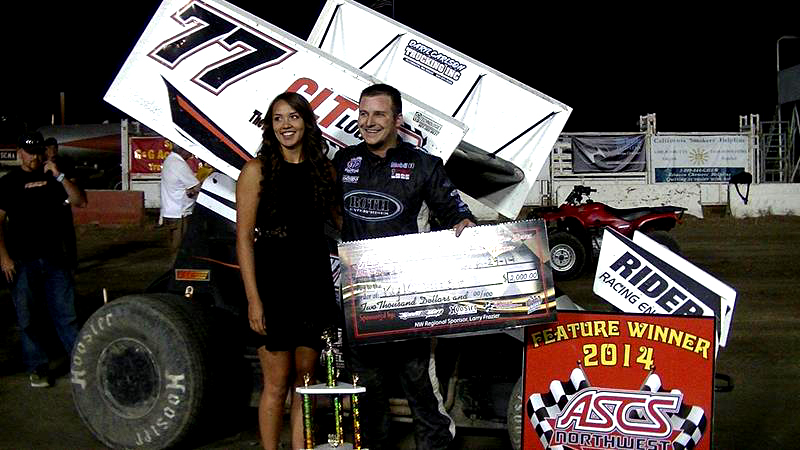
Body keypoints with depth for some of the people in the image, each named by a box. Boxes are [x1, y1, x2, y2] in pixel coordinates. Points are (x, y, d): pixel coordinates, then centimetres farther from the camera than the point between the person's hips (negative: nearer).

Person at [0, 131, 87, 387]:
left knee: (66, 313, 2)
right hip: (22, 261, -1)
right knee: (28, 318, 4)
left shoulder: (52, 179, 11)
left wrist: (60, 176, -12)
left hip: (54, 257, 1)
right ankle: (38, 368, 12)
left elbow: (80, 202, 0)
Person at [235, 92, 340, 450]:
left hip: (315, 283, 4)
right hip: (272, 284, -4)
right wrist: (253, 299, -12)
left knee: (305, 378, 11)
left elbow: (340, 220, 19)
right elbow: (244, 238, -7)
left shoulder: (323, 170, 7)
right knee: (277, 383, 2)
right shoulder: (257, 170, -4)